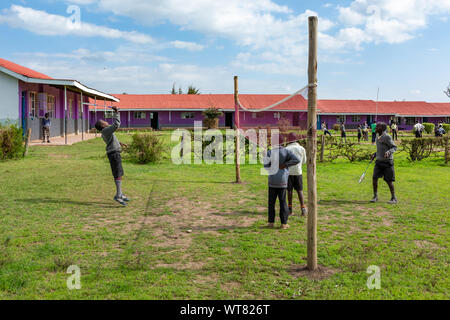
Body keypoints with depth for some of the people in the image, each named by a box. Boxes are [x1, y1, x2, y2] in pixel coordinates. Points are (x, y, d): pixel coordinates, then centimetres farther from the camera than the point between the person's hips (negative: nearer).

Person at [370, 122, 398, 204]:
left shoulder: (387, 137, -13)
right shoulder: (378, 137, 11)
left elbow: (394, 147, -11)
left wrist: (388, 152, -29)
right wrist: (375, 154, 15)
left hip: (387, 161, -7)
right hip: (379, 161, 7)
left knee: (389, 180, -1)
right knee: (374, 178, -3)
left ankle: (394, 198, 12)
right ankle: (375, 196, 8)